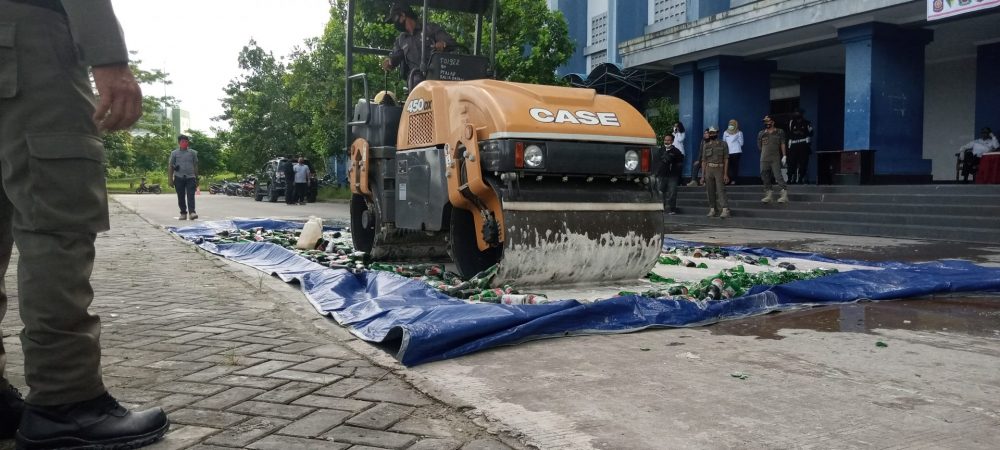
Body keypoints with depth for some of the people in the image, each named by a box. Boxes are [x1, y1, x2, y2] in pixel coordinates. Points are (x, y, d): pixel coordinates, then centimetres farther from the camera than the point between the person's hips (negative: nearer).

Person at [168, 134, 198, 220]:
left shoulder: (193, 153, 10)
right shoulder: (174, 153, 7)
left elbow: (195, 166, 14)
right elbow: (170, 166, 7)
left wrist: (196, 179, 12)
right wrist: (170, 179, 1)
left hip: (190, 177, 0)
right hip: (179, 178, 0)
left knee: (191, 196, -11)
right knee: (181, 197, 4)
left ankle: (192, 212, -20)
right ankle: (183, 213, 13)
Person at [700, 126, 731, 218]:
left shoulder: (723, 144, 3)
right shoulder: (706, 146, 11)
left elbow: (726, 160, 0)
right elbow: (704, 161, 11)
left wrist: (725, 174, -8)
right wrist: (703, 176, 6)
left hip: (719, 169, -3)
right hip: (709, 170, 3)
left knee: (720, 190, -12)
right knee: (710, 191, 3)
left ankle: (725, 210, -18)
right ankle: (712, 209, 10)